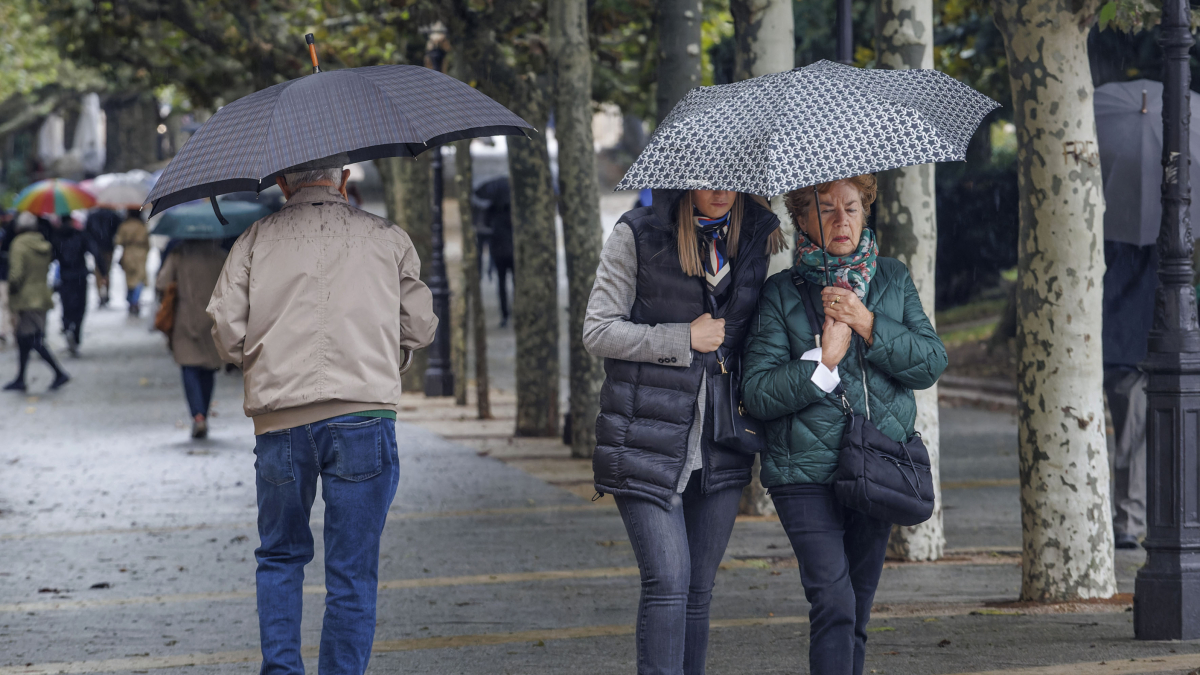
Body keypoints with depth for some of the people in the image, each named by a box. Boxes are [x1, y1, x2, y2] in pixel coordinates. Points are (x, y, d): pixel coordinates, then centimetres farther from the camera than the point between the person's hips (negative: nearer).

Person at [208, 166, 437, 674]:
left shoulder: (256, 240, 7)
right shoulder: (386, 238, 8)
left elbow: (227, 333, 2)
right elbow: (420, 328, 9)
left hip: (278, 418, 1)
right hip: (362, 412, -1)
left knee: (280, 557, 18)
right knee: (352, 572, 3)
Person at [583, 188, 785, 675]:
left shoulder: (757, 237, 6)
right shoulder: (637, 236, -6)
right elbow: (597, 332, -7)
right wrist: (685, 339, -13)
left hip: (720, 446, 4)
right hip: (649, 439, -4)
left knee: (699, 589, 9)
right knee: (668, 580, -13)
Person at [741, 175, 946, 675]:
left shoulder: (893, 280, 10)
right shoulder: (781, 293, -1)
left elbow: (932, 363, 0)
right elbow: (757, 393, -6)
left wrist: (868, 325, -11)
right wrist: (824, 359, -15)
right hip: (806, 471, -4)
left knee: (858, 607, 9)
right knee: (833, 601, -18)